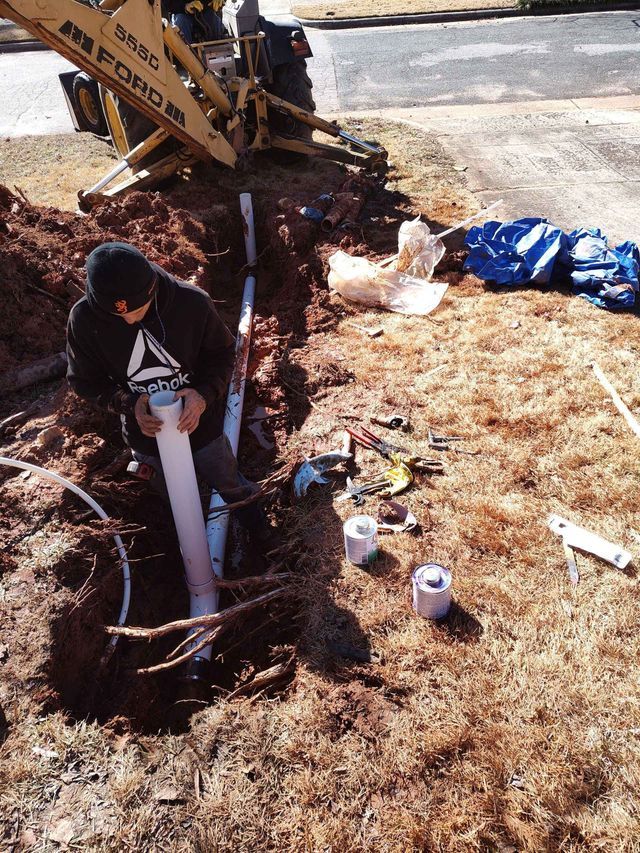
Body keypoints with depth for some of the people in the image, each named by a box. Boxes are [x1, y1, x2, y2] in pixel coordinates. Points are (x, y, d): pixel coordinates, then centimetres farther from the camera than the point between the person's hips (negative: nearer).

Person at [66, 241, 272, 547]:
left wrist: (205, 394, -30)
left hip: (201, 423, -1)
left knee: (229, 484, 24)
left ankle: (252, 519, 57)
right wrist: (129, 403, -28)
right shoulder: (84, 318, -24)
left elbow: (223, 354, -11)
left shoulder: (193, 302, -27)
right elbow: (85, 380, -9)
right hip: (146, 433, 2)